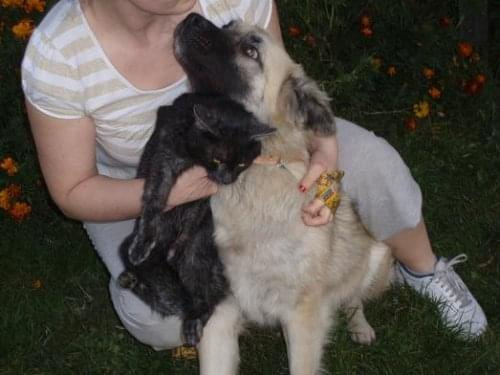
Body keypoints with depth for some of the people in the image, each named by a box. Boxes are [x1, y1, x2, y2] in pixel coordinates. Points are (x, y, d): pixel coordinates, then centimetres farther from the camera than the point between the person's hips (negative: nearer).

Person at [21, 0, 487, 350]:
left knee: (371, 160, -17)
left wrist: (324, 146, -35)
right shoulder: (57, 56, -36)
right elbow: (73, 193, -23)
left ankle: (423, 269, 13)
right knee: (157, 319, -27)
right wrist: (176, 189, -39)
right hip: (135, 188, -2)